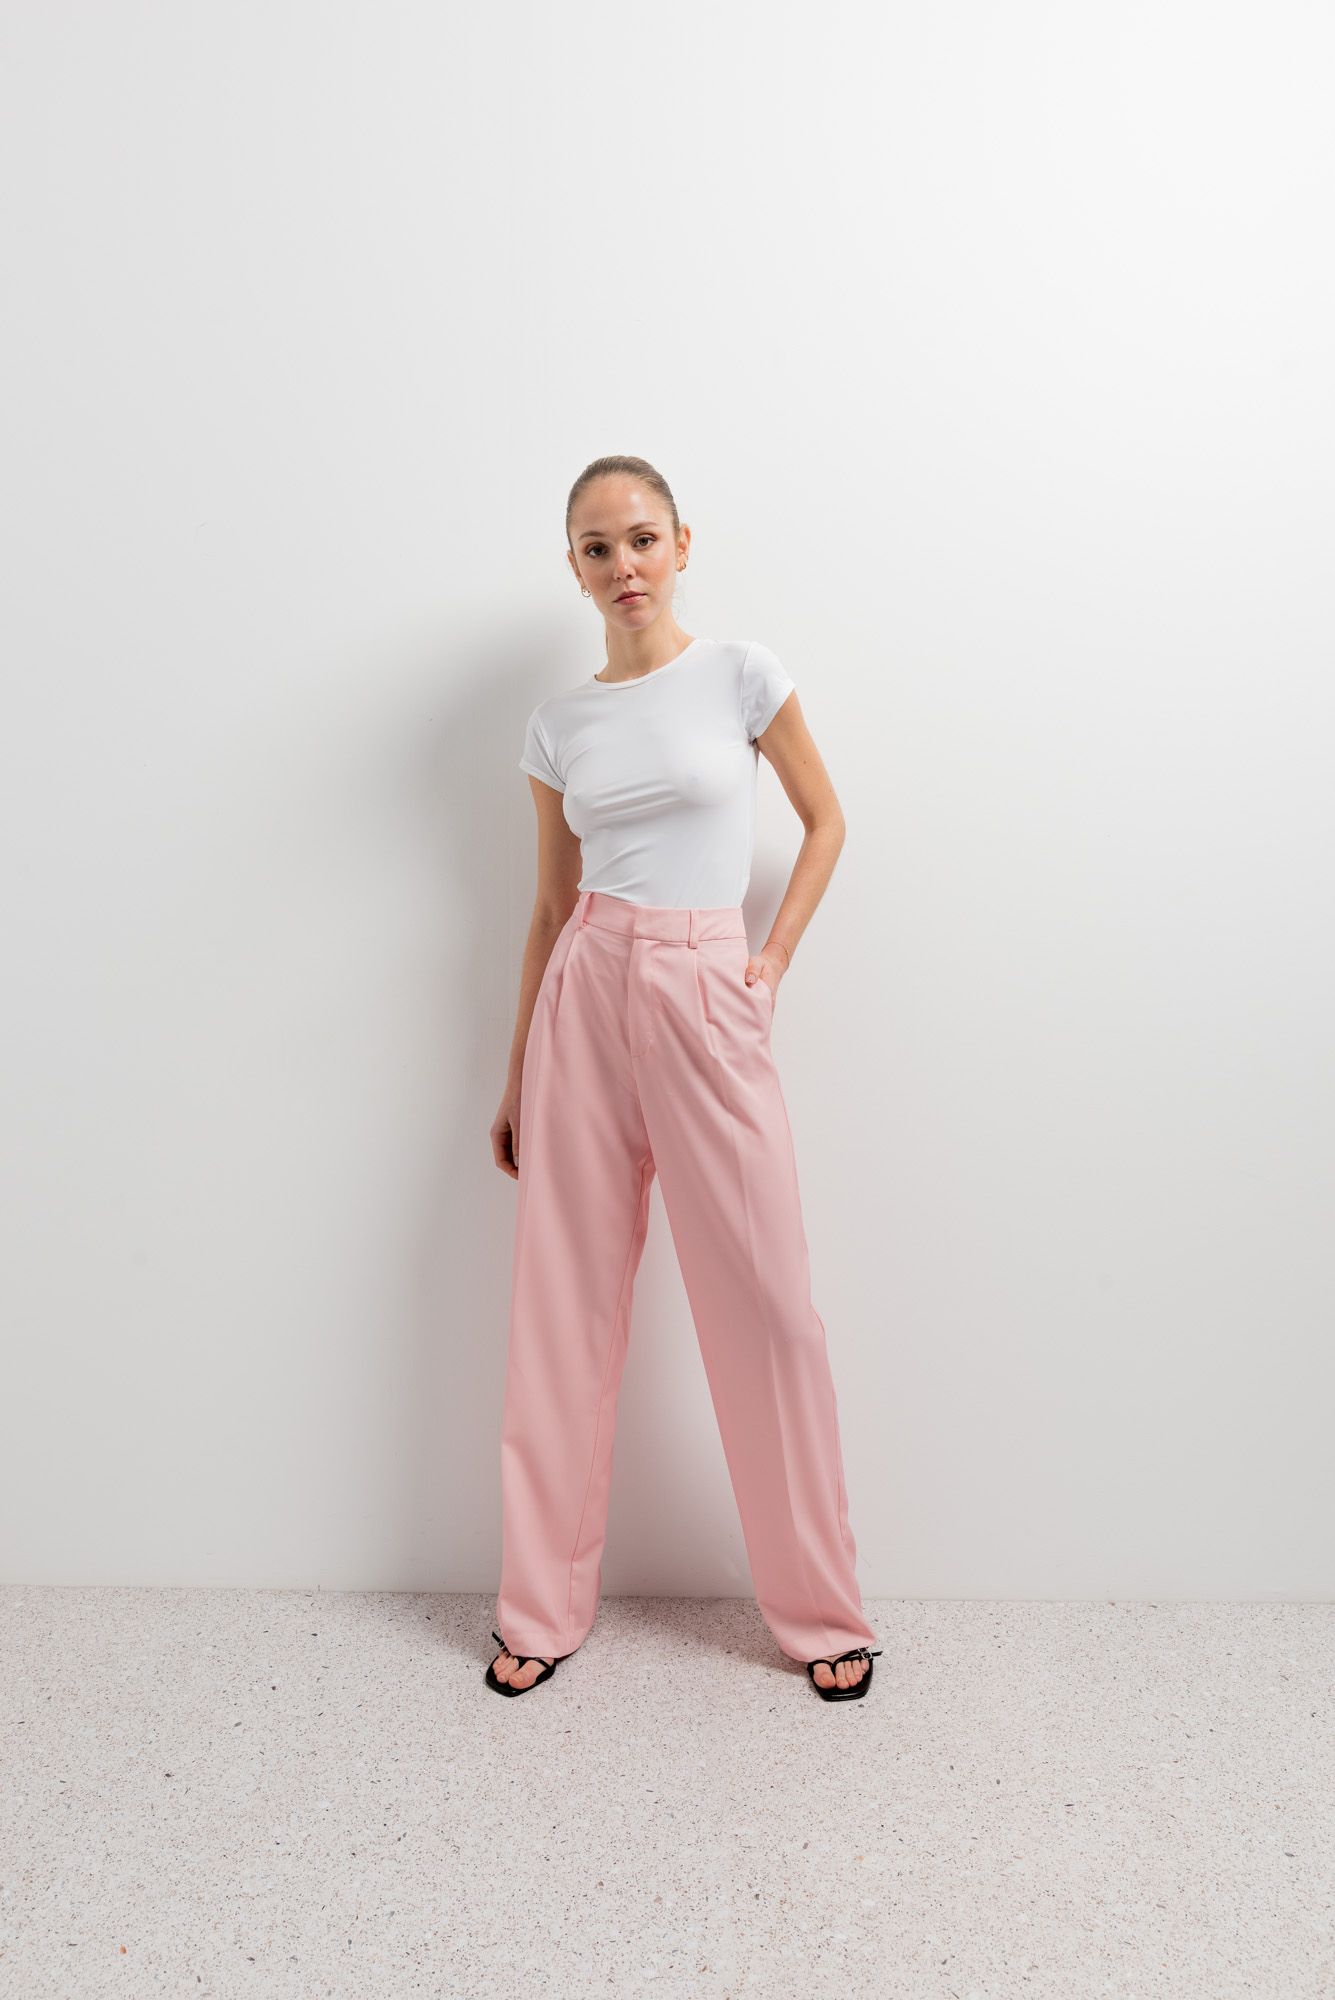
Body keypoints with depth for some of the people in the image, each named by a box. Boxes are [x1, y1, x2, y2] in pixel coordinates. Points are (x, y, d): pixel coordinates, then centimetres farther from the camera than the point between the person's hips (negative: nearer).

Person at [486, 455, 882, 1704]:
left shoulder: (740, 673, 2)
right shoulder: (559, 723, 9)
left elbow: (825, 821, 11)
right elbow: (551, 907, 13)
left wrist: (776, 956, -1)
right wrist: (516, 1078, 14)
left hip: (706, 1001, -2)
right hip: (586, 997, 3)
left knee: (766, 1306, 1)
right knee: (562, 1306, 7)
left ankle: (821, 1611, 20)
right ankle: (543, 1607, 23)